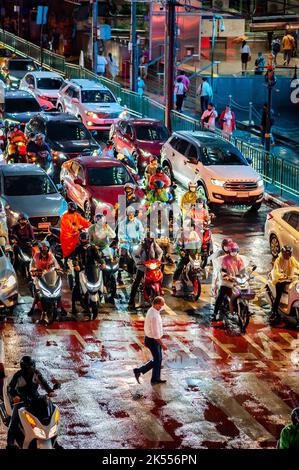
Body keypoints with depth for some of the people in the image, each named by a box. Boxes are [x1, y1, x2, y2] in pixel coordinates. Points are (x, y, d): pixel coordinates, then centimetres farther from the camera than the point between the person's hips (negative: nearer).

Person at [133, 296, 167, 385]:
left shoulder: (151, 310, 1)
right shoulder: (154, 316, -31)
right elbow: (155, 333, -29)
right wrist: (162, 344, -20)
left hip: (154, 339, 9)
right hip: (153, 341, -9)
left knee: (159, 359, 18)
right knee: (156, 360, 5)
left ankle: (156, 378, 28)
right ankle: (139, 371, 12)